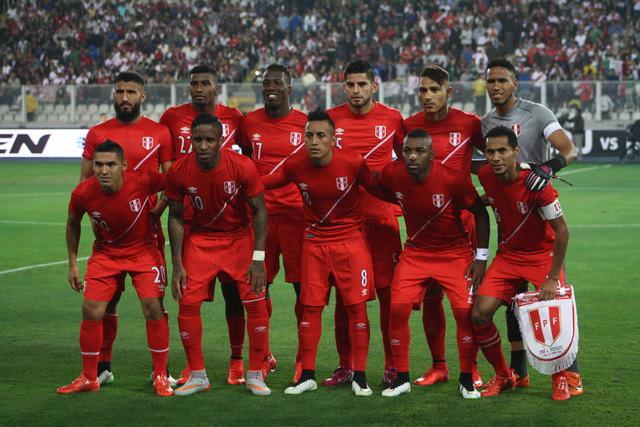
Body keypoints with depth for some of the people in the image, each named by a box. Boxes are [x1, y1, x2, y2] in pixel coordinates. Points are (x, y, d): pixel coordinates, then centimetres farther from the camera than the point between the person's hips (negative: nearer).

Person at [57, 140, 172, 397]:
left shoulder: (142, 181, -27)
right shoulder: (83, 193, -20)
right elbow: (73, 223, 2)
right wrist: (72, 264, 4)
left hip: (143, 250, -2)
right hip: (105, 253, 2)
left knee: (153, 307, -12)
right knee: (91, 310, -5)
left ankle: (160, 377, 4)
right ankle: (89, 378, 13)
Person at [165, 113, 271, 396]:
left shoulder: (243, 167, -23)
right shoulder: (178, 172, -18)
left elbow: (259, 211, -12)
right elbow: (175, 217, -4)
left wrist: (258, 259, -16)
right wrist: (177, 264, -8)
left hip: (240, 238, -1)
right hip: (201, 238, 1)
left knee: (256, 303, -7)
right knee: (188, 303, -7)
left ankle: (255, 375, 8)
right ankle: (198, 375, 8)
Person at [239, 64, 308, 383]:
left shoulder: (305, 124, 2)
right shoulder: (249, 123, 7)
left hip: (297, 212, -2)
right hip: (260, 211, 2)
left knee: (303, 286, -1)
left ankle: (304, 357, 8)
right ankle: (263, 355, 16)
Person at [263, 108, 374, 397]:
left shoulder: (353, 163, -16)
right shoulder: (296, 166, -9)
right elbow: (264, 183, 3)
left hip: (351, 240, -2)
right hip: (314, 241, 2)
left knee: (357, 307, -3)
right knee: (310, 307, 2)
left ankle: (360, 376, 6)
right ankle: (307, 376, 12)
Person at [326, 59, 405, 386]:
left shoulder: (392, 119, 1)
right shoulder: (331, 119, 3)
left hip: (382, 216, -1)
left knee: (389, 293, 0)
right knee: (344, 296, 5)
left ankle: (392, 367, 9)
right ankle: (345, 366, 15)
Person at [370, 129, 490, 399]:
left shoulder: (452, 180, -23)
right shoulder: (392, 175, -15)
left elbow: (480, 213, -9)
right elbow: (378, 193, 10)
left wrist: (481, 256, -10)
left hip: (455, 253, -3)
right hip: (415, 252, 3)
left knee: (465, 312, -12)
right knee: (398, 309, -10)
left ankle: (467, 380, 7)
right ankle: (402, 378, 6)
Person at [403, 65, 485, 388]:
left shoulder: (469, 124, -3)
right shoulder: (409, 126, 4)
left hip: (461, 219, -2)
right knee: (430, 296, 5)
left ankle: (472, 368, 8)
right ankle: (438, 366, 16)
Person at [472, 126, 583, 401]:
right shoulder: (485, 176, -11)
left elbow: (562, 231, -20)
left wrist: (552, 278, -22)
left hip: (543, 255, -4)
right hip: (508, 255, 4)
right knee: (479, 314, -9)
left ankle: (565, 376, 9)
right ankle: (503, 376, 12)